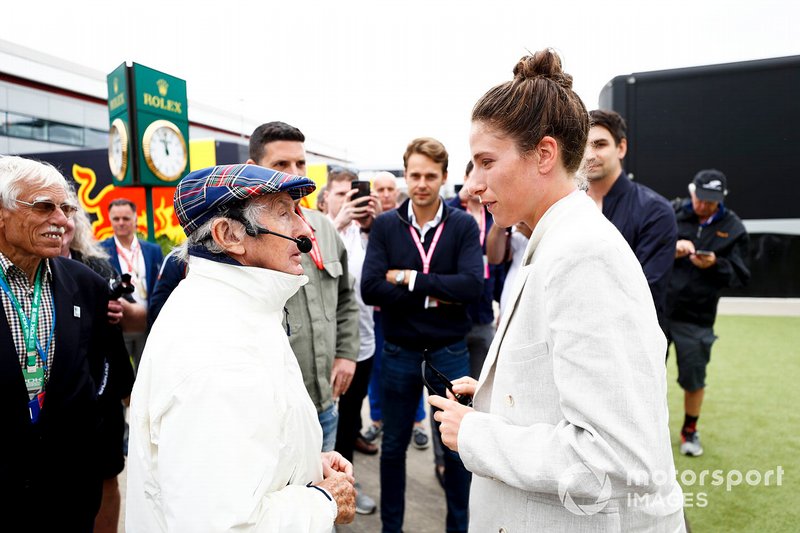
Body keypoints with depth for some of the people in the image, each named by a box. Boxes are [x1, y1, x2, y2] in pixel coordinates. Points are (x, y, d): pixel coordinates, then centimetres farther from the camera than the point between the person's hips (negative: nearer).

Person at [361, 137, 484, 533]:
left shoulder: (463, 225, -5)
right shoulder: (385, 225, -4)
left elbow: (473, 285, -19)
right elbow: (370, 289, -14)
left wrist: (409, 278, -18)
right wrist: (434, 296, -17)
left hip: (450, 352, 0)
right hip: (398, 353, 1)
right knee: (393, 446, 16)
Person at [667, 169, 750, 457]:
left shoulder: (733, 228, 1)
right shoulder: (670, 214, -1)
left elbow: (740, 276, 0)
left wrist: (715, 265, -18)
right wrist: (670, 248, -22)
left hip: (697, 318, 0)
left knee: (694, 378, 10)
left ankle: (690, 430, 34)